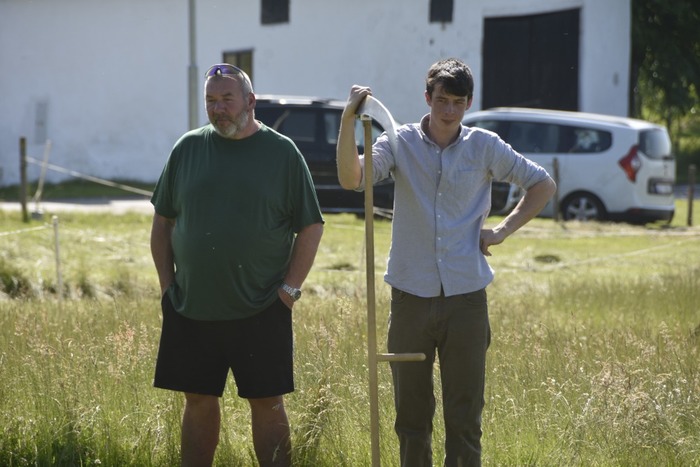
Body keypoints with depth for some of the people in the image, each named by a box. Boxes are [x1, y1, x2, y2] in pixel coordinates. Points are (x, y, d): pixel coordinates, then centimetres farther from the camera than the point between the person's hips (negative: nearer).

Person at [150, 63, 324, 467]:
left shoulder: (281, 152, 0)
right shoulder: (188, 149, 8)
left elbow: (311, 226, 1)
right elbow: (163, 221, 14)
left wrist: (290, 288, -6)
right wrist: (167, 283, 6)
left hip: (260, 311, -3)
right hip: (192, 309, 3)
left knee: (267, 403, 1)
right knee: (199, 402, 8)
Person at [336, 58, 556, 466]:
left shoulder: (485, 147, 3)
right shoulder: (400, 142, 0)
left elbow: (543, 185, 12)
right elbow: (352, 179, -17)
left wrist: (503, 231, 2)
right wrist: (349, 119, -28)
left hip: (466, 297, 0)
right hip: (411, 295, 0)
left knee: (465, 416, 1)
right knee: (411, 412, 8)